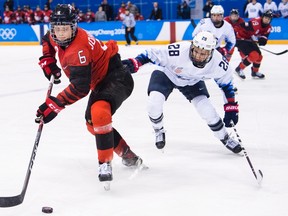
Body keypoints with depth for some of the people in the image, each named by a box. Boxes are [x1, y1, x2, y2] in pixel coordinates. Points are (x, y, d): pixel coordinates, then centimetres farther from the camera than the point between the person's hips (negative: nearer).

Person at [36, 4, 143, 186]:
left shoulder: (78, 50, -31)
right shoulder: (57, 37, -3)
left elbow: (79, 88, -35)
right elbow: (48, 40, 24)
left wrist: (54, 105, -34)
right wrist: (47, 60, 8)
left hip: (116, 78, -11)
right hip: (100, 81, 11)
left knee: (99, 112, -35)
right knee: (92, 123, 14)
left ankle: (105, 164, -28)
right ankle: (128, 156, 28)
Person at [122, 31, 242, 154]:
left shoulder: (217, 62, -30)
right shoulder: (178, 51, -41)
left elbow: (226, 82, -11)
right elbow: (152, 54, -28)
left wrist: (231, 107, -10)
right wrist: (134, 63, -42)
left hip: (193, 81, 2)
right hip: (166, 74, -2)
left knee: (207, 111, -9)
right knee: (154, 104, -21)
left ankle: (225, 139, 18)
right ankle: (159, 131, 12)